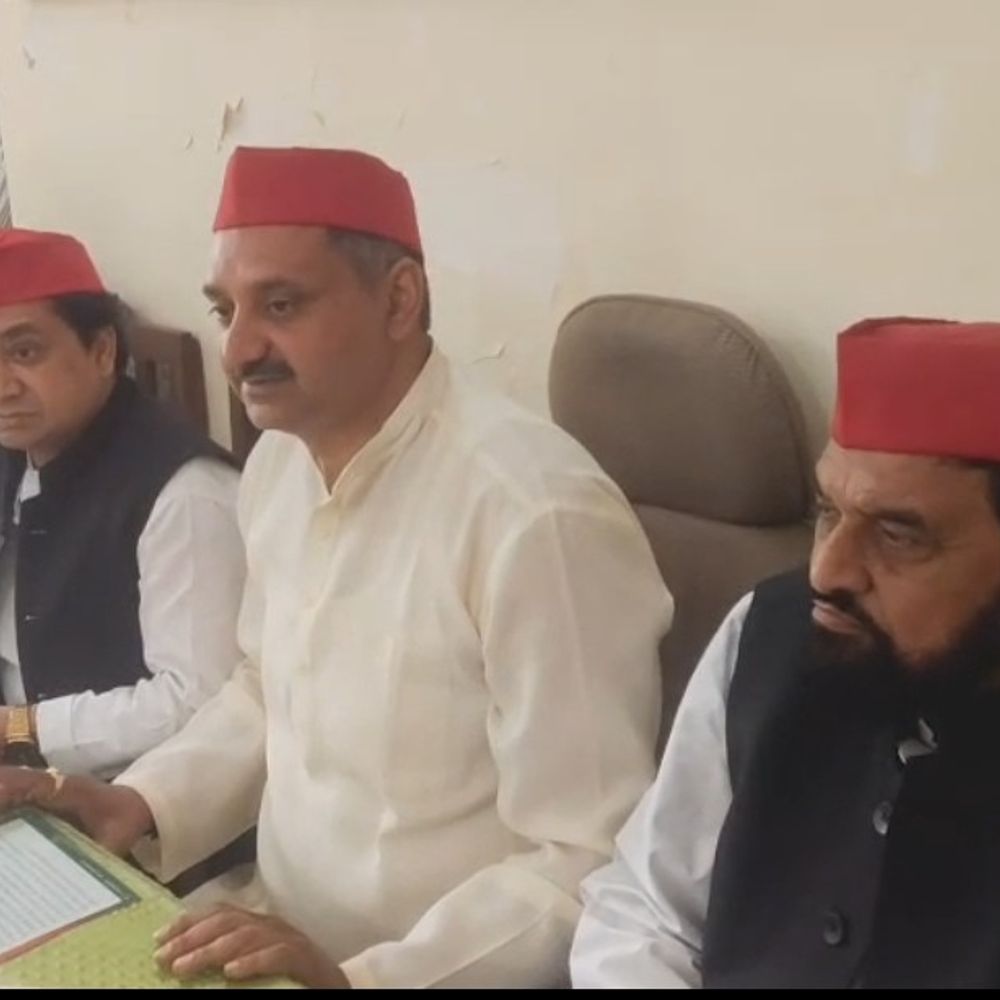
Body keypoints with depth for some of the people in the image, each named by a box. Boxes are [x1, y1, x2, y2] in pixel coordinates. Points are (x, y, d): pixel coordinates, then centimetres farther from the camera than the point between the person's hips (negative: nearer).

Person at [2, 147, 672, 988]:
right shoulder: (279, 460, 1)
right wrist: (145, 803, 1)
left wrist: (360, 979, -25)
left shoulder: (537, 510, -25)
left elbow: (595, 862, -22)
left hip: (427, 972, -7)